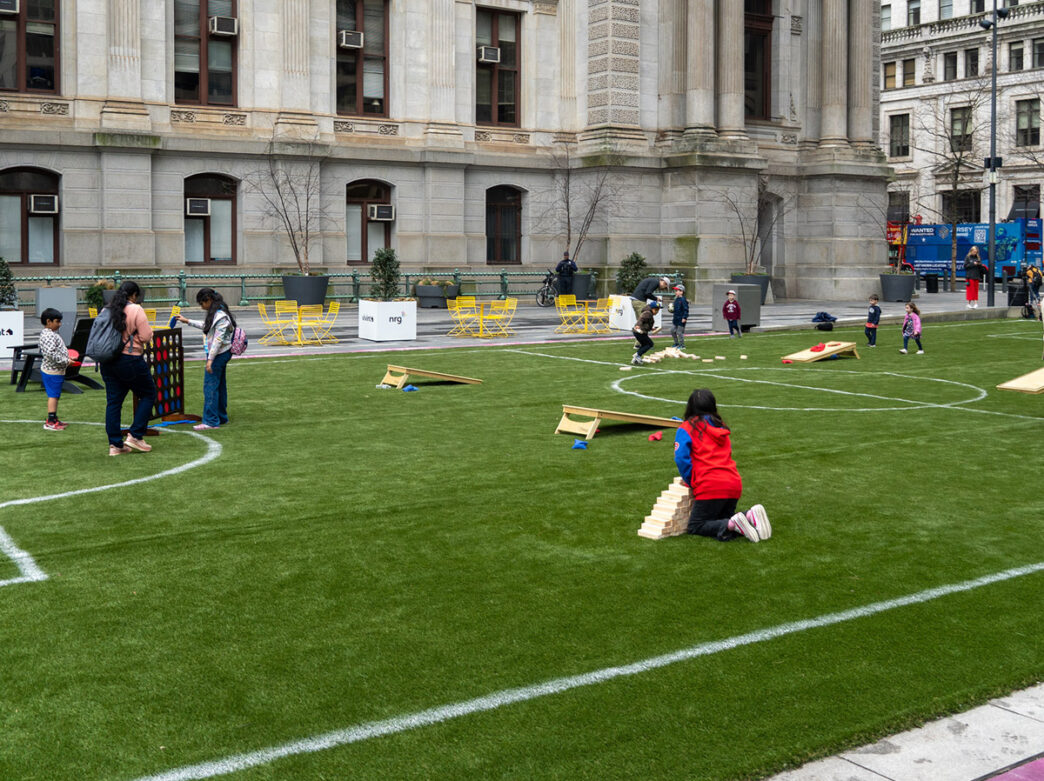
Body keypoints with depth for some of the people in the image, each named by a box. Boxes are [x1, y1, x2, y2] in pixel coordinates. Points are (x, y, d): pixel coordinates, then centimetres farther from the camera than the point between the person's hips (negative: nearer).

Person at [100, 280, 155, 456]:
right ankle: (135, 435, 2)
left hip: (108, 361, 7)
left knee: (113, 401, 8)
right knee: (148, 394, 9)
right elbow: (146, 336, -13)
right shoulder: (135, 310, -9)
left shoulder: (107, 310, 10)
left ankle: (115, 444, 8)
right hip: (130, 360, -6)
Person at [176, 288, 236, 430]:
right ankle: (221, 417, 24)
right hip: (220, 354, 10)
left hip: (219, 354, -10)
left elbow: (218, 340, -22)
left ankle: (211, 421, -8)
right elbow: (205, 325, 31)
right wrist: (187, 321, 36)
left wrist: (210, 359, -22)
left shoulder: (221, 316, -19)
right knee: (220, 385, 15)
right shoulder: (214, 313, 12)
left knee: (210, 386, -9)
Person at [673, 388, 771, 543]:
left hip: (710, 487, -6)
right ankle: (750, 515, -6)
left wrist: (691, 483, 2)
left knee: (695, 527, 3)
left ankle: (732, 525, -21)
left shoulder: (686, 428, 1)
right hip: (734, 484, 6)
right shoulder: (721, 426, 19)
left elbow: (681, 458, -10)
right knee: (721, 520, 22)